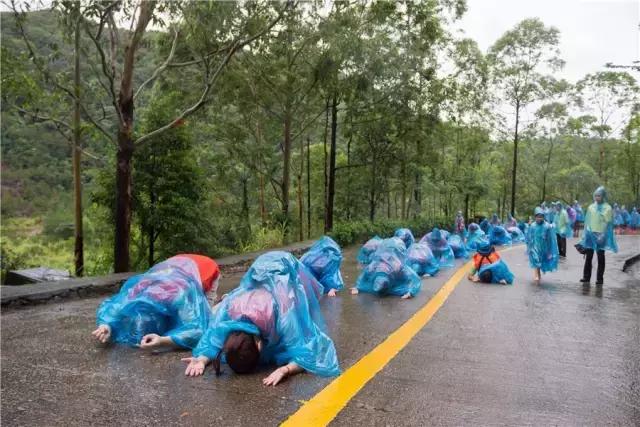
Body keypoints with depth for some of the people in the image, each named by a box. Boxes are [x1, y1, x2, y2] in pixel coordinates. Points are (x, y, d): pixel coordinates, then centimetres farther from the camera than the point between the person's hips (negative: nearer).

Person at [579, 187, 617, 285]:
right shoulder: (591, 207, 8)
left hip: (601, 235, -3)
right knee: (588, 256, 4)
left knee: (600, 257, 3)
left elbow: (608, 223, -7)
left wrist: (602, 235, -15)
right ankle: (586, 277, 9)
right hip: (590, 234, 3)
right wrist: (585, 234, 7)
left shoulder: (607, 208, -3)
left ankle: (600, 278, 8)